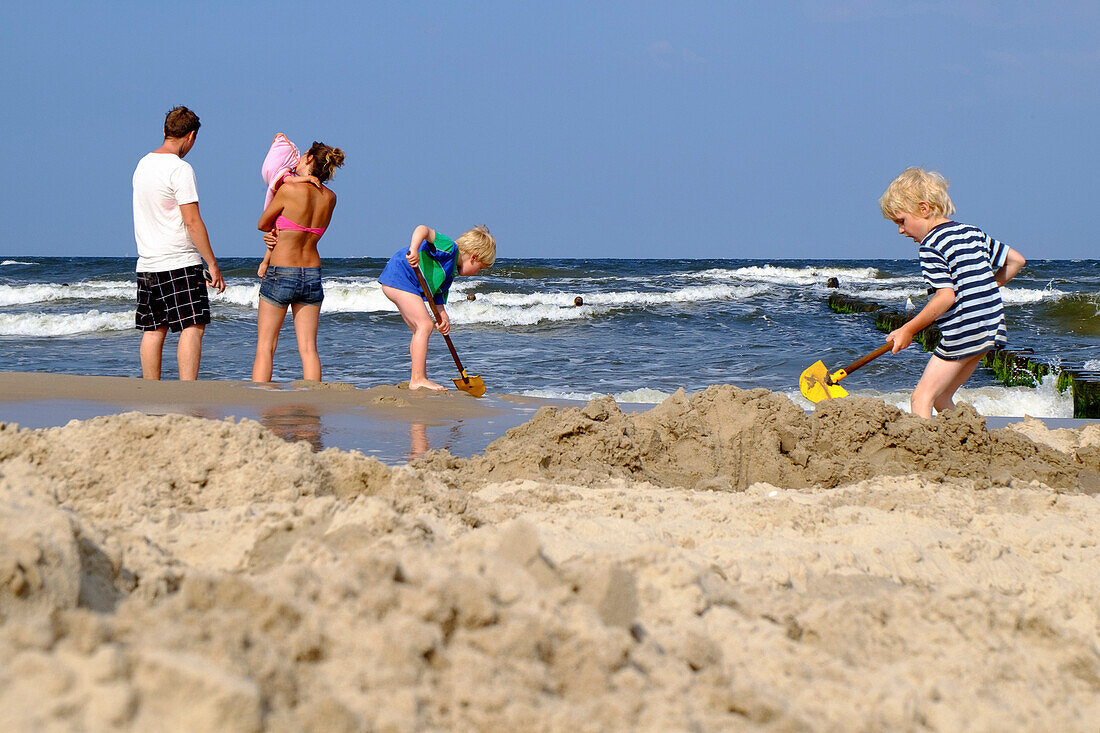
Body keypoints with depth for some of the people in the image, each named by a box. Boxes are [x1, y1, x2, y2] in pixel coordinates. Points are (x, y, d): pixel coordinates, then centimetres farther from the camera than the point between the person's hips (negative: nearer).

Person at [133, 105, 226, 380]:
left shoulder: (143, 164, 13)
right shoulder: (180, 169, -12)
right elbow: (193, 221, -16)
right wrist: (212, 264, -11)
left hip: (147, 264, 8)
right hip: (180, 264, -8)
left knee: (154, 331, 10)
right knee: (193, 327, -8)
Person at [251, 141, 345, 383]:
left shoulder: (289, 190, -14)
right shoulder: (330, 198, 3)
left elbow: (262, 224, 0)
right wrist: (277, 234, 0)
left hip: (280, 274, -5)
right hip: (312, 274, 5)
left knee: (265, 347, 1)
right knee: (308, 348, 7)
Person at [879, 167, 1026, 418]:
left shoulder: (931, 245, -11)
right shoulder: (973, 233, 13)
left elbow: (946, 296, -20)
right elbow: (1016, 260, 17)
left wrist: (908, 330, -14)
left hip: (963, 333, -9)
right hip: (991, 329, 9)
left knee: (921, 398, -8)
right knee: (941, 398, 16)